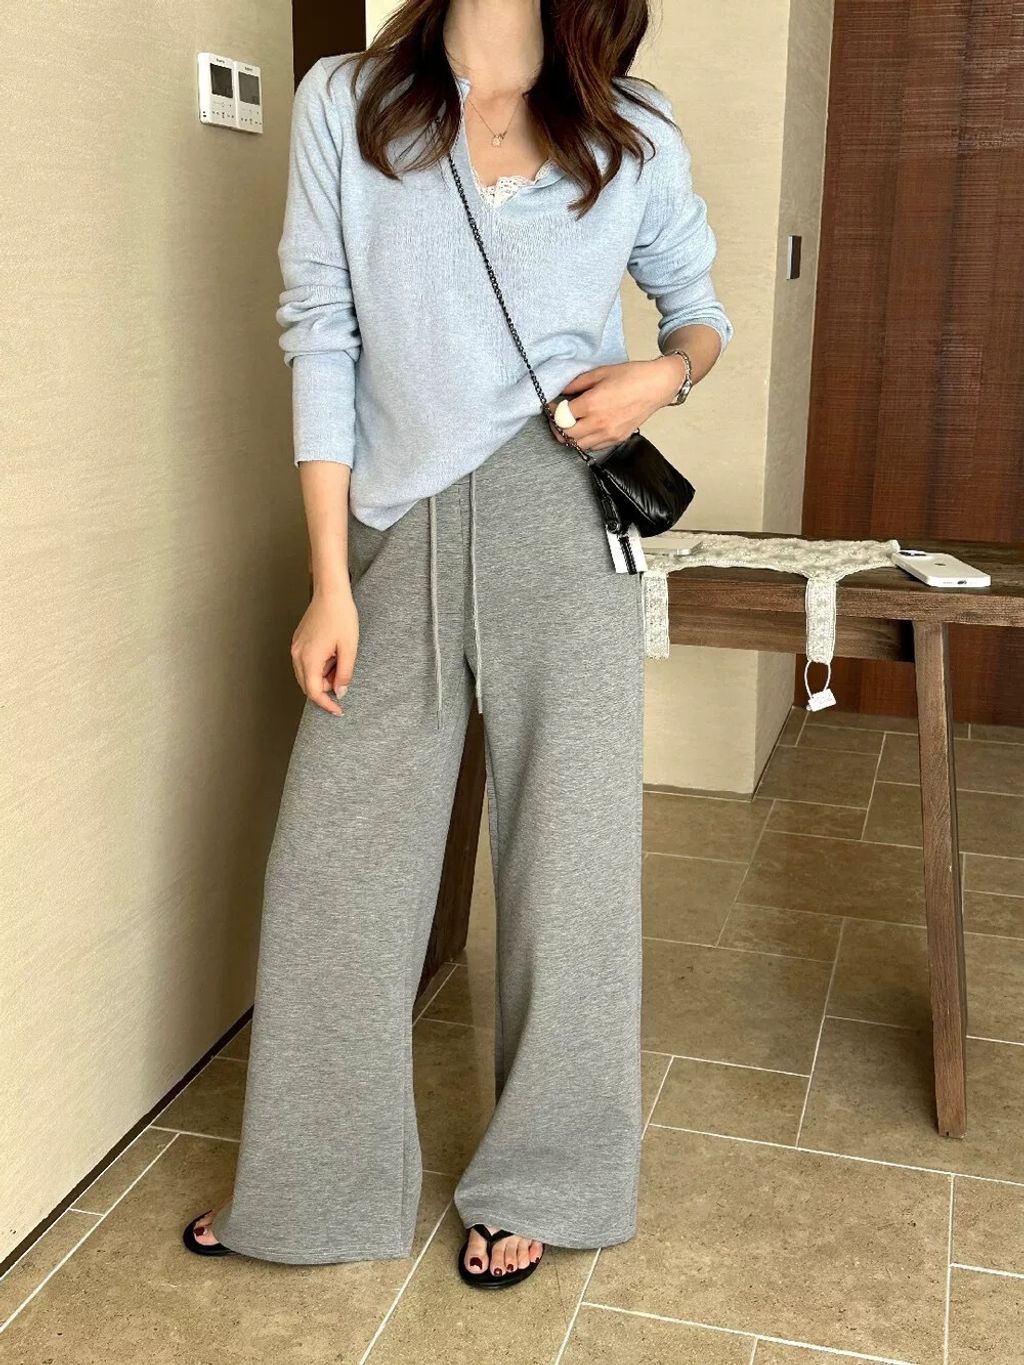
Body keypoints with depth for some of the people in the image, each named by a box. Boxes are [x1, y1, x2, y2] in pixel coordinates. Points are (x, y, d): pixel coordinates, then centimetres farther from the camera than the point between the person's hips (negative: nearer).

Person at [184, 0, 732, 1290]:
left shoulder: (634, 131, 6)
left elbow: (698, 305, 18)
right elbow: (319, 338, 1)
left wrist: (664, 373, -8)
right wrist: (330, 582, -4)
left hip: (565, 526, 0)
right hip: (399, 537, 1)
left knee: (568, 862, 5)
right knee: (332, 867, 5)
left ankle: (537, 1186, 27)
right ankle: (314, 1189, 26)